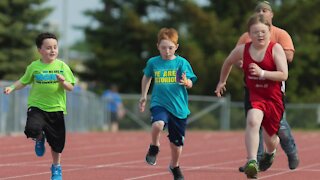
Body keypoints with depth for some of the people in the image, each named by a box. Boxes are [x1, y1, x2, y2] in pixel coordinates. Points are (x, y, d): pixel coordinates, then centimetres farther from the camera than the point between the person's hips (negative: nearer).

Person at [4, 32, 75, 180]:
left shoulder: (62, 66, -3)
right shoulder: (34, 66, -3)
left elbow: (70, 87, -2)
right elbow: (24, 81, 11)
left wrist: (63, 82, -22)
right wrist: (12, 87, -5)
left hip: (56, 108, 1)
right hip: (37, 107, -1)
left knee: (57, 143, 10)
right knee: (32, 129, -29)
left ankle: (56, 167, 37)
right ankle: (39, 139, 10)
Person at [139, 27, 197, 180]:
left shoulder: (182, 63, -4)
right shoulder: (153, 62, 1)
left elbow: (190, 83, -10)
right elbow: (147, 77, 21)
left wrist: (186, 82, -32)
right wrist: (144, 96, 21)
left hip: (178, 107, 0)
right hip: (159, 104, 0)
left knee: (176, 142, 10)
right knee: (158, 124, -34)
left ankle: (174, 167, 38)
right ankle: (154, 147, -3)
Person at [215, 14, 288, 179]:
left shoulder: (276, 48, -12)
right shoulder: (242, 50, -5)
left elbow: (283, 75, -18)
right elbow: (228, 62, 17)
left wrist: (262, 73, -30)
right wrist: (222, 82, 26)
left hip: (274, 98, 0)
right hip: (254, 95, 0)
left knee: (270, 137, 15)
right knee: (253, 121, -33)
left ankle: (270, 152, 54)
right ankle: (252, 162, -39)